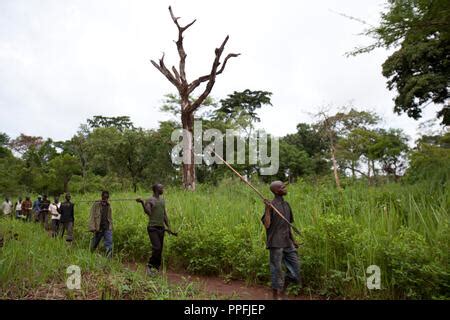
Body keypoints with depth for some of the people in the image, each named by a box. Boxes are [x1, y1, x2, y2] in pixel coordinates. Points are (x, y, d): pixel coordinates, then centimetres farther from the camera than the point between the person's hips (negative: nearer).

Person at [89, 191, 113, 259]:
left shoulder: (108, 206, 12)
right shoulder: (96, 205, -1)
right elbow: (92, 217, -5)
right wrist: (93, 228, -14)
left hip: (107, 228, 2)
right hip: (98, 229, -2)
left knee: (109, 244, -14)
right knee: (94, 245, 11)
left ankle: (109, 259, -17)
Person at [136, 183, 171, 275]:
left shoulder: (162, 200, 14)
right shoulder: (150, 200, -7)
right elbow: (148, 212, -24)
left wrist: (168, 226, 15)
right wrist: (142, 203, -37)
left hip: (161, 228, 7)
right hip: (153, 227, -7)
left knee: (160, 249, 8)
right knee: (157, 247, -16)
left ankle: (157, 267, 17)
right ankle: (149, 266, 1)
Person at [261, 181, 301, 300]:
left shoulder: (286, 204, 11)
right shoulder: (271, 205, -9)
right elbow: (266, 225, -14)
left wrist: (293, 240, 20)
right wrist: (267, 209, -24)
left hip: (288, 243, 7)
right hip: (276, 244, -7)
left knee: (294, 270, 10)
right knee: (277, 271, 2)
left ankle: (282, 293, 28)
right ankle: (276, 296, 18)